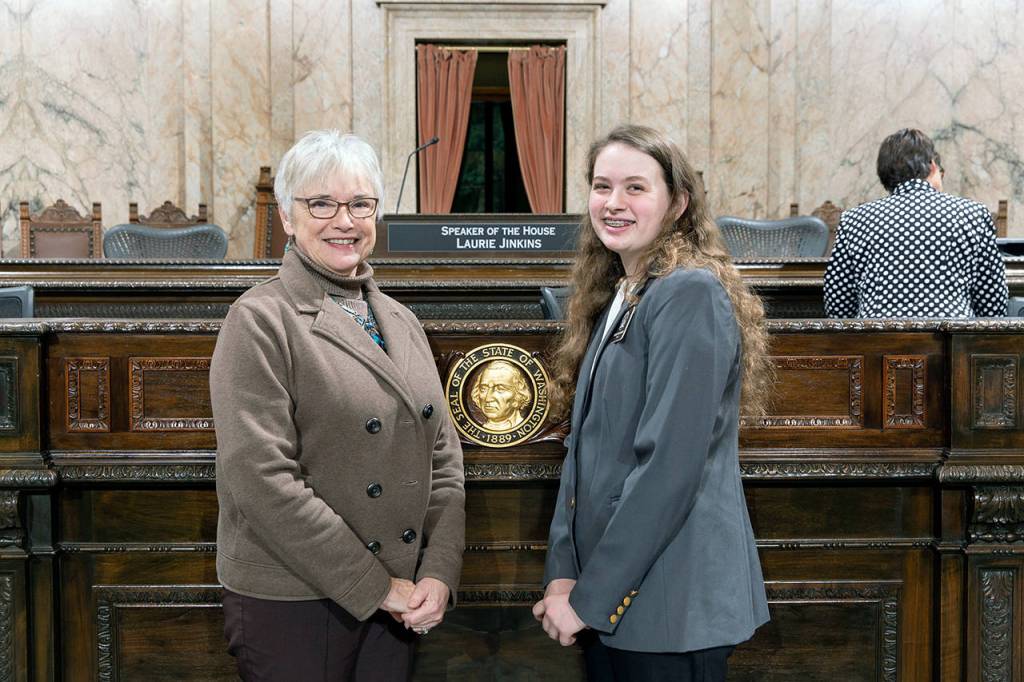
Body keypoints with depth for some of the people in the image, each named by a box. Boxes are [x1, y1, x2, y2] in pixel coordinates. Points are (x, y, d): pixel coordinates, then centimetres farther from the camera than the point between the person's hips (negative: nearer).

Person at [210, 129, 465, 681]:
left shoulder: (401, 323, 11)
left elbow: (443, 459, 9)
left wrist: (439, 572, -5)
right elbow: (262, 480, -17)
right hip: (293, 609, -5)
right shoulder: (260, 321, -9)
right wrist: (375, 586, -15)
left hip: (395, 604, 6)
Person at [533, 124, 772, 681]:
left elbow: (669, 466, -20)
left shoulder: (690, 292, -15)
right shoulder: (615, 299, 11)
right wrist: (562, 572, 1)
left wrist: (588, 597, -16)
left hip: (670, 603, -8)